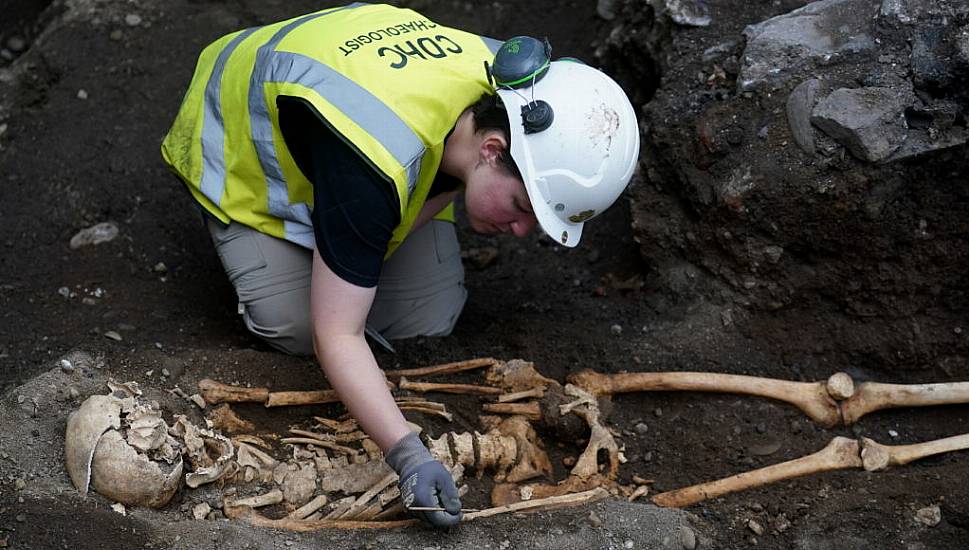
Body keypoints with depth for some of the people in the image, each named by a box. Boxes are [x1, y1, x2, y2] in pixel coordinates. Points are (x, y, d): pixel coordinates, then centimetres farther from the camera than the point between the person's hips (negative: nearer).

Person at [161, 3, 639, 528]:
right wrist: (407, 453, -51)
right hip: (242, 140, -5)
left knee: (428, 320, -8)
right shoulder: (373, 166, -47)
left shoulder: (517, 91, -26)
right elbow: (336, 336, -41)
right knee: (296, 326, -18)